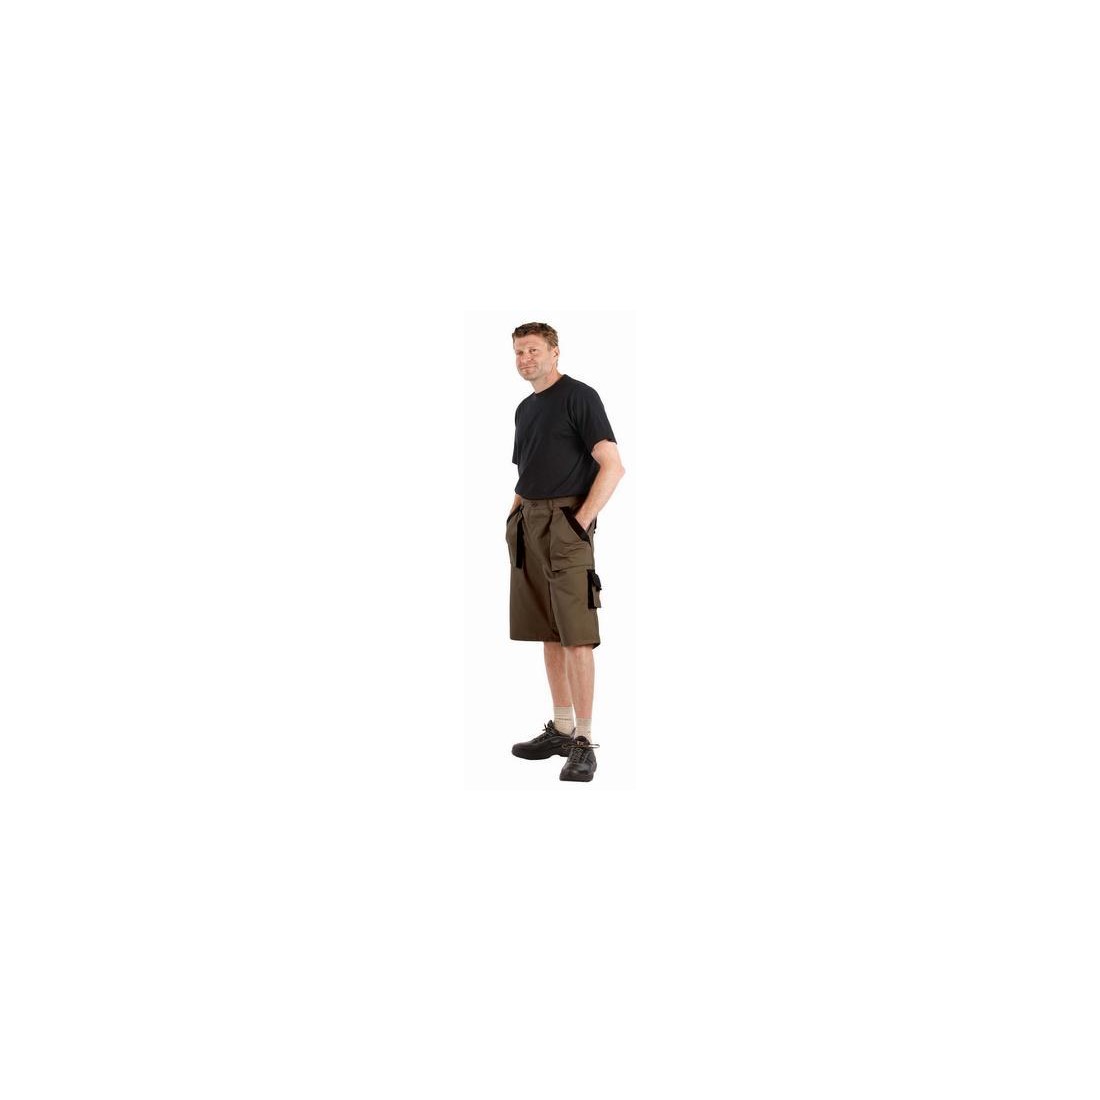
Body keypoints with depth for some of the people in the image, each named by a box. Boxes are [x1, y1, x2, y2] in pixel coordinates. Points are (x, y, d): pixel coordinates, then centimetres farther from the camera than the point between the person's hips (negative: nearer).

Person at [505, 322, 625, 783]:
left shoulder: (579, 396, -5)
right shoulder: (525, 408, 19)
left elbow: (612, 466, -12)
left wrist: (582, 520, -17)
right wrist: (513, 518, 13)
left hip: (566, 524, -8)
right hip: (528, 526, 8)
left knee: (576, 637, -10)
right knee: (548, 634, 11)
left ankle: (584, 743, -7)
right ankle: (561, 728, 19)